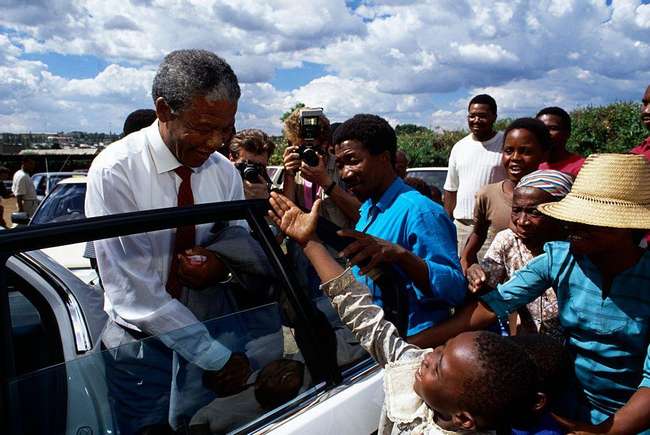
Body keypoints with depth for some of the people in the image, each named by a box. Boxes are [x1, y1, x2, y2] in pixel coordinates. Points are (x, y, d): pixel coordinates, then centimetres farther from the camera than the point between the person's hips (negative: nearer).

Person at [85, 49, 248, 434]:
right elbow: (134, 290, -23)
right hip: (143, 344, -4)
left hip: (214, 331, 4)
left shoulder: (224, 171, -6)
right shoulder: (114, 171, -19)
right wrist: (219, 357, -23)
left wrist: (222, 263, -20)